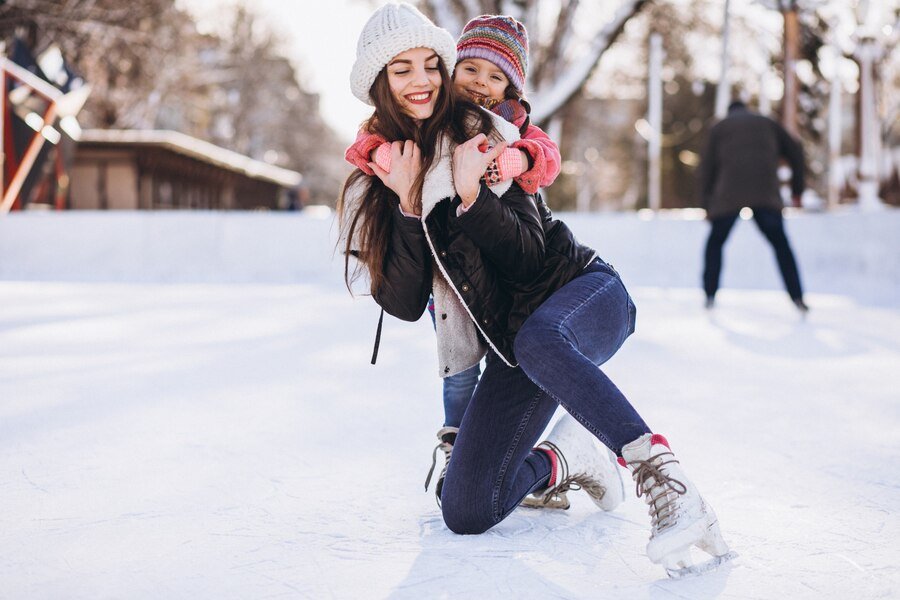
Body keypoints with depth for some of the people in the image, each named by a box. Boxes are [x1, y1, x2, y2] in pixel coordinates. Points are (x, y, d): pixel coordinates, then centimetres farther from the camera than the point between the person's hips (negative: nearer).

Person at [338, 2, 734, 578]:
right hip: (512, 344, 4)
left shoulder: (482, 134, -3)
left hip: (582, 291, -3)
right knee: (465, 512, -12)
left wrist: (470, 195, -24)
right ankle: (560, 463, 17)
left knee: (538, 341, -42)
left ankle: (668, 485, -42)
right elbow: (403, 305, -4)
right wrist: (407, 204, -13)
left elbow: (530, 258, -10)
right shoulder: (371, 188, 6)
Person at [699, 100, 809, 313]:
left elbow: (707, 167, 12)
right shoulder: (767, 123, 24)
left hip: (729, 193, -1)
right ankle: (797, 298, 0)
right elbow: (795, 152, 19)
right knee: (780, 243, 10)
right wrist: (797, 190, 24)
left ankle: (710, 296, 5)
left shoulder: (719, 128, 19)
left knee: (715, 242, 15)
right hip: (766, 192, 1)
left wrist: (707, 204, 15)